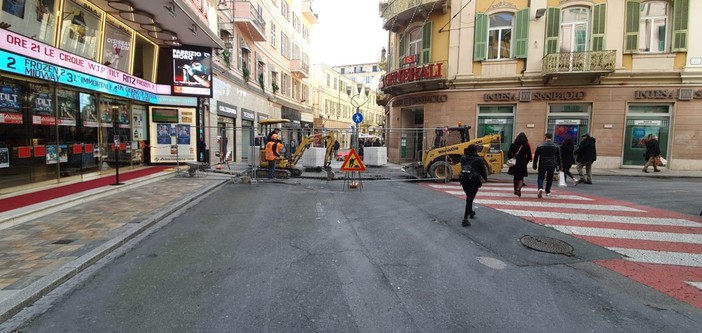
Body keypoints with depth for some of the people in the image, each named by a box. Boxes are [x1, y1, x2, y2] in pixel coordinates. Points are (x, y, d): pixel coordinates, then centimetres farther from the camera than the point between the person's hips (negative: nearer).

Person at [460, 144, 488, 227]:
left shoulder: (463, 158, 1)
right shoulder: (479, 160, -10)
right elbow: (483, 171, -2)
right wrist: (485, 178, 20)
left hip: (464, 181, 5)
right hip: (474, 182, -5)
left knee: (469, 197, 26)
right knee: (470, 199, -3)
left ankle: (470, 212, 44)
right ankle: (465, 219, -5)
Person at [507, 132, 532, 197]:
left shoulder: (513, 145, -2)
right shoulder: (526, 146, -6)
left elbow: (509, 154, 1)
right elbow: (529, 156, -3)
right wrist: (525, 162, 11)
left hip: (514, 163, 2)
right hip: (522, 164, -2)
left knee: (515, 177, 16)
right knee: (521, 178, 5)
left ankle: (516, 191, 25)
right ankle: (518, 189, -21)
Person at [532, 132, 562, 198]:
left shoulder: (540, 146, -3)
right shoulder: (556, 146, 4)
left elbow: (536, 156, -1)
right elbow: (558, 157, 8)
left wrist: (534, 165, 7)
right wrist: (560, 165, 15)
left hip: (542, 165, -2)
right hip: (552, 165, 2)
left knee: (540, 177, 4)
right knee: (549, 178, 13)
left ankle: (540, 188, -20)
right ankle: (547, 192, 21)